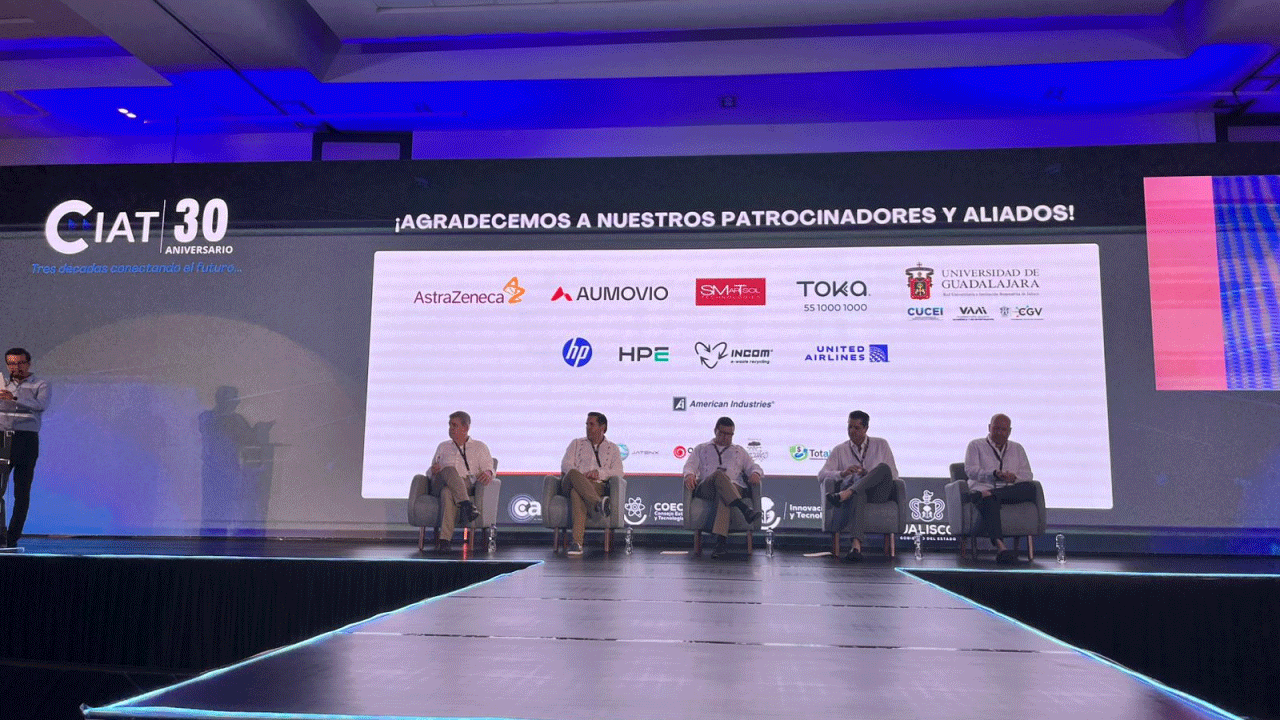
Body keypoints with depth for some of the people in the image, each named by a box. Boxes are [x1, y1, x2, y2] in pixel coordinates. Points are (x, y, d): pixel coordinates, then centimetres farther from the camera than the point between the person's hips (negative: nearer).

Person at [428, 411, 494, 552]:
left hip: (466, 485, -2)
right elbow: (430, 472, 26)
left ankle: (444, 538, -49)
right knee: (449, 470, -35)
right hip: (439, 485, 2)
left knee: (447, 492, -39)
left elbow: (489, 469, 12)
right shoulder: (443, 446, 32)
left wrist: (488, 473, -14)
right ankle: (466, 506, -51)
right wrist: (433, 471, -1)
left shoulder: (479, 447, 24)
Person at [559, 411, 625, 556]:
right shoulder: (577, 444, 26)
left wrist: (599, 473, -12)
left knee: (576, 492, -41)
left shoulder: (613, 449, 23)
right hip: (570, 483, 2)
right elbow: (566, 464, 11)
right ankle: (598, 504, -57)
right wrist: (581, 477, -9)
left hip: (598, 486, -2)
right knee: (573, 474, -38)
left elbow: (618, 472, 7)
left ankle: (577, 542, -53)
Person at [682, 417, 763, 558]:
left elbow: (753, 466, 24)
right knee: (719, 474, -38)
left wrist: (755, 473, -3)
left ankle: (720, 541, -58)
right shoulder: (701, 449, 30)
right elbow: (690, 465, 15)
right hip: (705, 488, 0)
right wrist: (689, 475, -11)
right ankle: (745, 508, -56)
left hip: (734, 488, 0)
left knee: (723, 495, -41)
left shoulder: (739, 451, 34)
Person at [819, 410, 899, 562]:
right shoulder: (839, 450, 19)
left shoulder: (881, 444, 20)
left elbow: (893, 475, 13)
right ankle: (856, 544, -58)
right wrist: (842, 473, -15)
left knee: (883, 467, -31)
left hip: (879, 493, 1)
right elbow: (821, 475, 6)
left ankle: (845, 494, -50)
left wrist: (868, 474, -6)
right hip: (856, 493, -1)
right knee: (858, 486, -41)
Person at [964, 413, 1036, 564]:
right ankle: (1000, 546, -57)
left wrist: (1014, 478, -7)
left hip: (1012, 491, 3)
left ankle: (987, 494, -43)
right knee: (989, 502, -40)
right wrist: (994, 474, -14)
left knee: (1030, 489, -31)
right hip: (983, 488, -3)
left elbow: (1027, 475, 17)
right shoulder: (976, 445, 19)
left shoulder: (1017, 448, 29)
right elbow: (971, 470, 2)